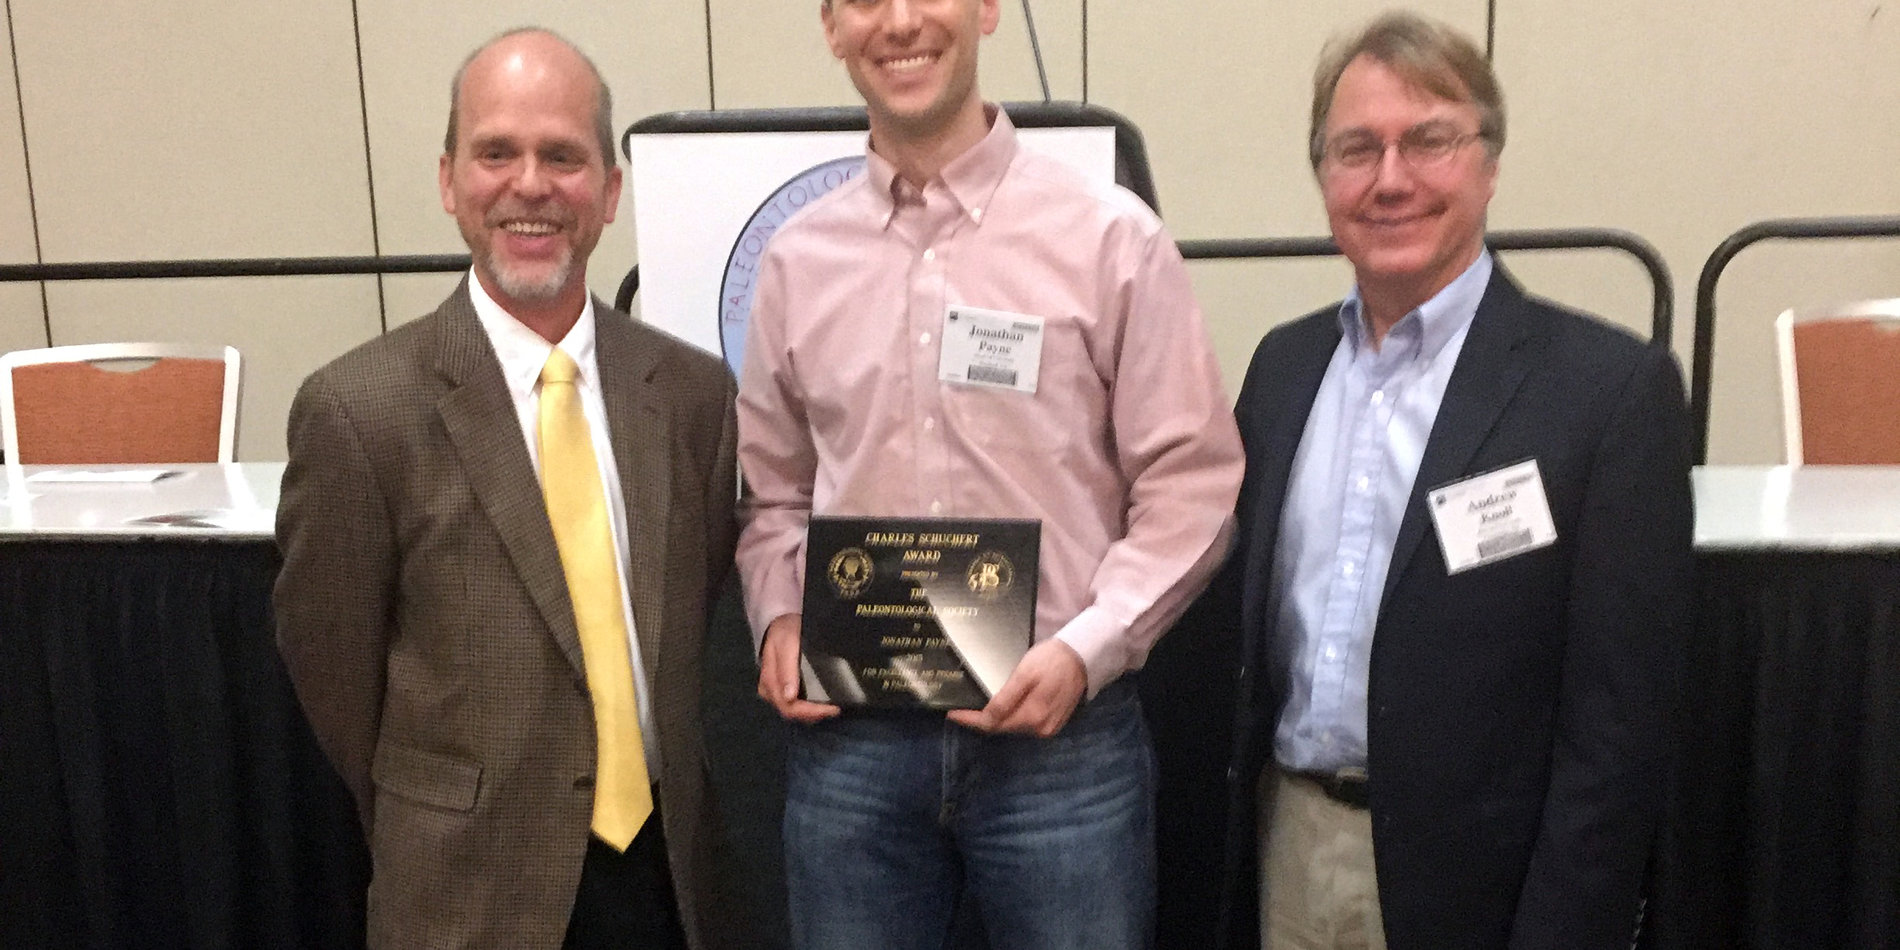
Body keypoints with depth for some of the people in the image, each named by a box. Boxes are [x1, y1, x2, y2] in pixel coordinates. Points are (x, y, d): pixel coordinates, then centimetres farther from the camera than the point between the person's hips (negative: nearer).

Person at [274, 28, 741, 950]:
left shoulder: (693, 391, -3)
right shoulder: (358, 409, -13)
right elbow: (333, 670, -4)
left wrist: (662, 814, 6)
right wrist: (439, 849, 6)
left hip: (671, 870, 3)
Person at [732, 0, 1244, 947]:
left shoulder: (1111, 237, -5)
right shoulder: (795, 259, 6)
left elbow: (1193, 481, -4)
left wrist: (1085, 649, -13)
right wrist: (779, 620, -1)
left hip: (1061, 737, -2)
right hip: (846, 744, 3)